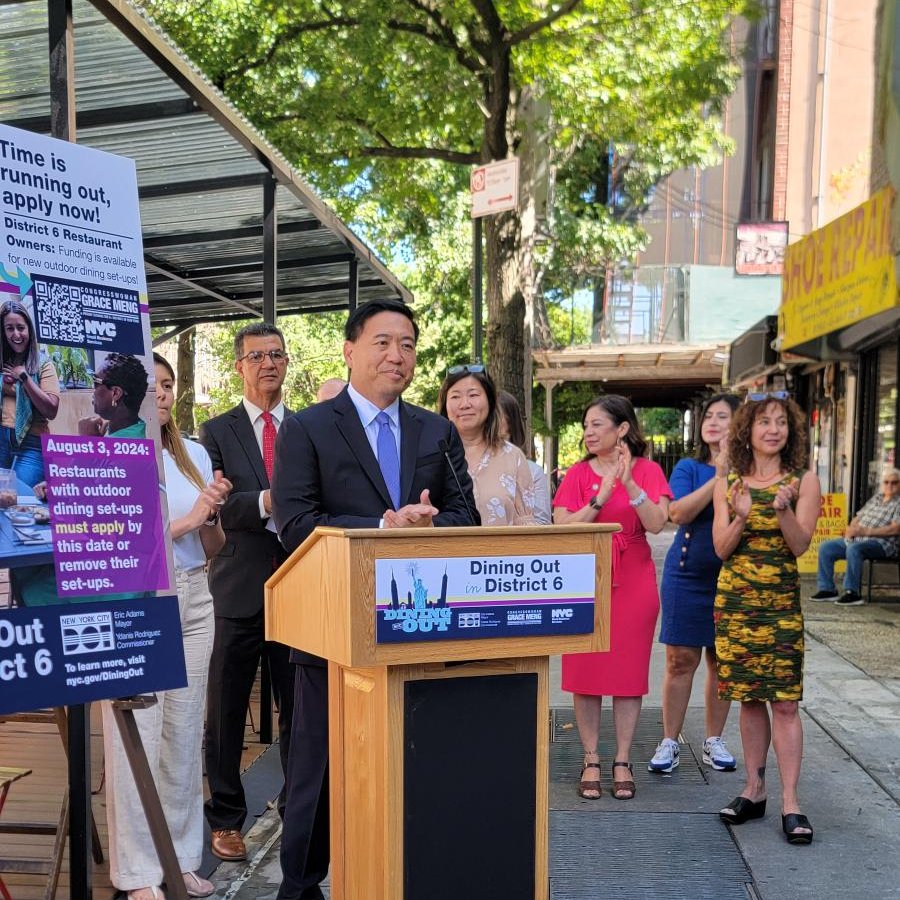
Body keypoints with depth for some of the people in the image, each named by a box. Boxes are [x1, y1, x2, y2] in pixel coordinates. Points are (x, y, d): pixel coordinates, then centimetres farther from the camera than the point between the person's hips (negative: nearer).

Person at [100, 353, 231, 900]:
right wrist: (185, 520, -13)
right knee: (136, 738, -2)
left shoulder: (195, 455, 11)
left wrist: (212, 512, -6)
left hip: (193, 600, 5)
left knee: (185, 735, 9)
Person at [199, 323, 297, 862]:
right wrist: (265, 502, -25)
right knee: (226, 711, 8)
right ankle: (226, 818, 23)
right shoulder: (217, 432, 4)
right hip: (239, 590, -1)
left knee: (301, 708, 7)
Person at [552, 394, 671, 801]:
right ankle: (591, 761, 14)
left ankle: (622, 761, 15)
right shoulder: (578, 474, 3)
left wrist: (629, 482, -23)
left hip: (634, 582, 0)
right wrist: (601, 496, -17)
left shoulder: (648, 471, 2)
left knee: (629, 673, 4)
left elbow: (656, 524, -12)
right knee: (585, 673, 3)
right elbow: (562, 529, -7)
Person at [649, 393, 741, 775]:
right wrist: (718, 477, -19)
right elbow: (678, 513, -14)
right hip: (687, 575, -1)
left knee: (722, 661, 9)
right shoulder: (689, 468, 2)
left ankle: (714, 741, 24)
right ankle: (669, 742, 12)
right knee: (681, 659, 1)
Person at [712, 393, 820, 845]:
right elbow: (722, 550, 0)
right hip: (734, 600, 2)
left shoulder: (803, 481, 1)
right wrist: (741, 518, -18)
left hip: (782, 603, -2)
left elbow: (800, 544, -7)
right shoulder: (727, 484, 5)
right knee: (749, 699, 9)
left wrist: (782, 510, -25)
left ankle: (790, 803, 0)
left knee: (785, 702, -5)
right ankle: (754, 790, 19)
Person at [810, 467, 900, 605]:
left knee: (853, 548, -37)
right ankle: (827, 589, -3)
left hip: (882, 543, -8)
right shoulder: (875, 498, 22)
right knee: (825, 547, -5)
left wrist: (866, 531, -22)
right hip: (857, 539, 8)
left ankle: (852, 593, -31)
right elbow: (858, 517, 22)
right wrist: (851, 529, -2)